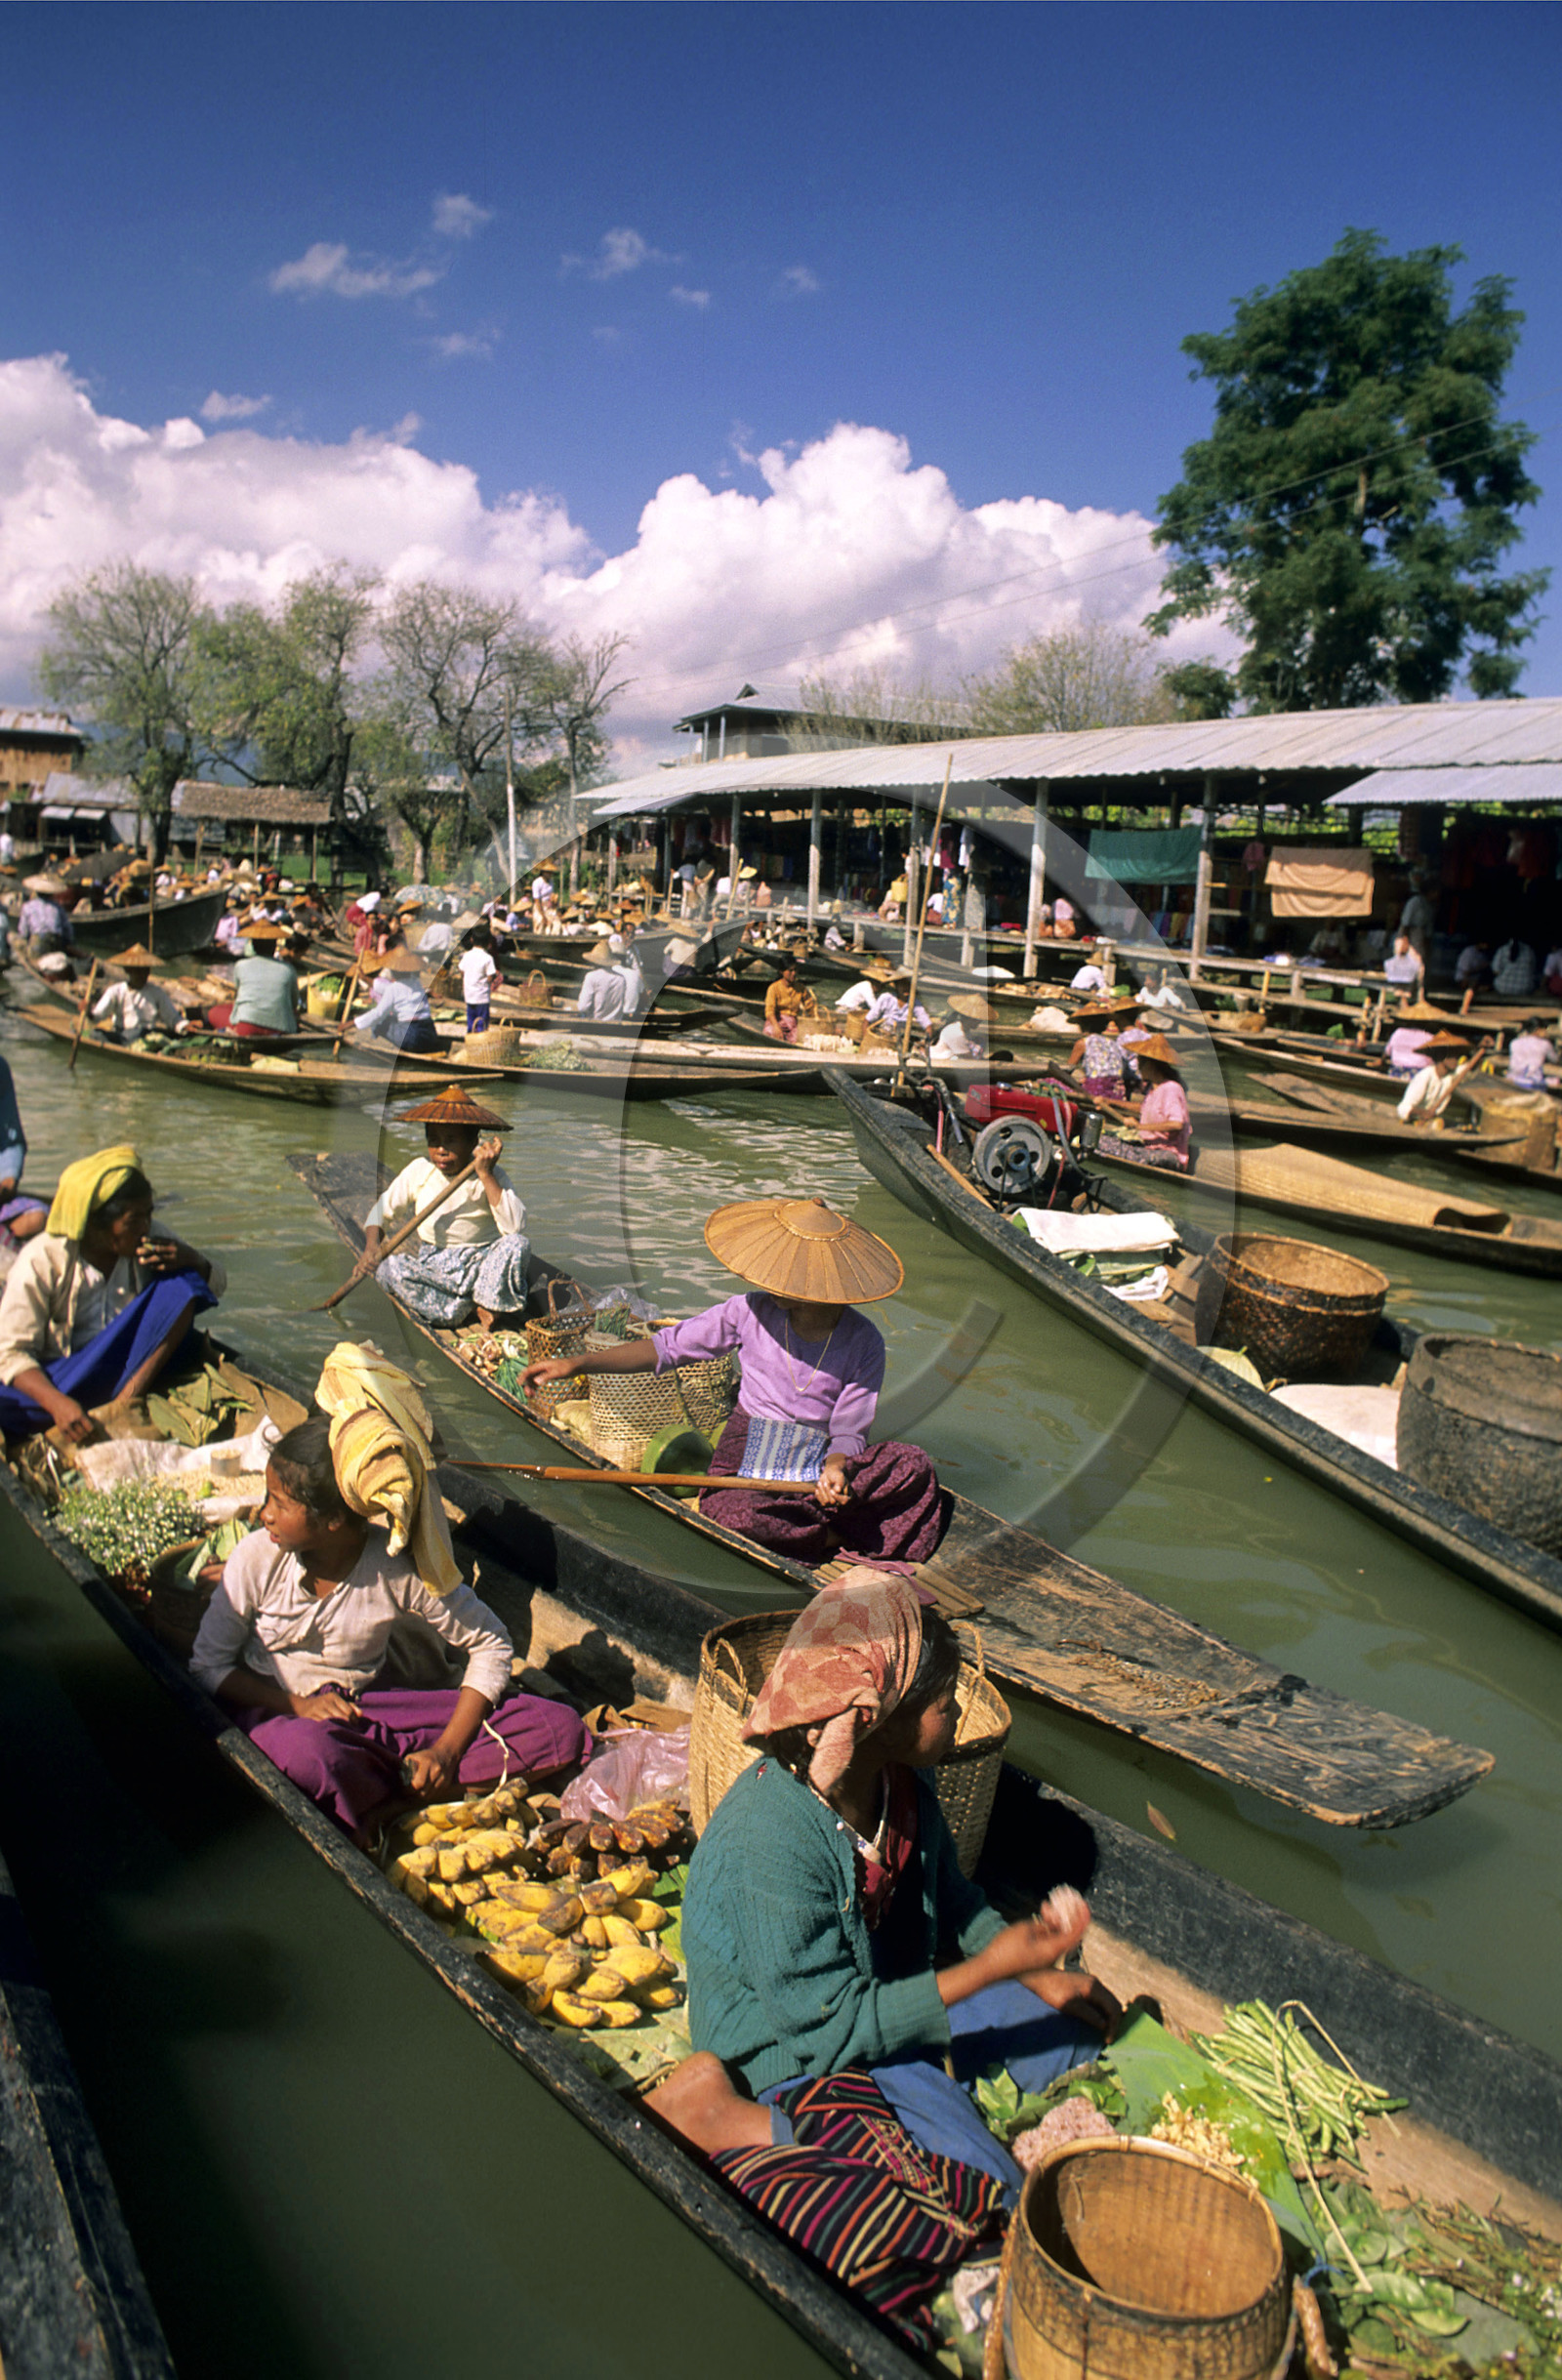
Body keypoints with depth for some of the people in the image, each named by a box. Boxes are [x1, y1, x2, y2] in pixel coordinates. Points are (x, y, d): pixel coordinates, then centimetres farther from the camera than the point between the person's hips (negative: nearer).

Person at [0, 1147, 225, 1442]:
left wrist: (190, 1260, -19)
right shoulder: (41, 1262, -14)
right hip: (57, 1378, -4)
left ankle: (128, 1397, -23)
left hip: (128, 1365, 4)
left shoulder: (151, 1243, -4)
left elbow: (216, 1284, 5)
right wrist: (58, 1403, -33)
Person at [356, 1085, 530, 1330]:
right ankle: (472, 1309, -24)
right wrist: (371, 1247, -16)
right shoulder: (419, 1170, -1)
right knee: (387, 1267, -26)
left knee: (518, 1245, -31)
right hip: (432, 1265, 3)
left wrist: (487, 1177, -26)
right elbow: (382, 1211, 5)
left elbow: (515, 1227, -24)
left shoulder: (492, 1175, -9)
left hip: (482, 1263, -3)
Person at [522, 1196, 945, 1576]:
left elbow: (849, 1431, -3)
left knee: (913, 1466, -24)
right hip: (749, 1451, 0)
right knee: (726, 1509, -36)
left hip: (822, 1461, 0)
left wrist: (835, 1469, -28)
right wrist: (578, 1363, -9)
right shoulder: (751, 1312, -5)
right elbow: (668, 1346, 0)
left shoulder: (863, 1343, -6)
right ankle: (839, 1537, -17)